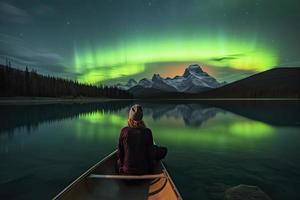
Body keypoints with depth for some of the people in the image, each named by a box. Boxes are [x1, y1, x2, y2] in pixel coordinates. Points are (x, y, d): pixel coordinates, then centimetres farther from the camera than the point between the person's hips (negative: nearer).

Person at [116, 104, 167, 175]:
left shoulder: (124, 131, -14)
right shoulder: (147, 132, -16)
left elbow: (120, 151, -3)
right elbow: (150, 152, -7)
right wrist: (151, 167, 13)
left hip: (127, 170, 3)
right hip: (144, 171, -2)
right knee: (163, 150, 18)